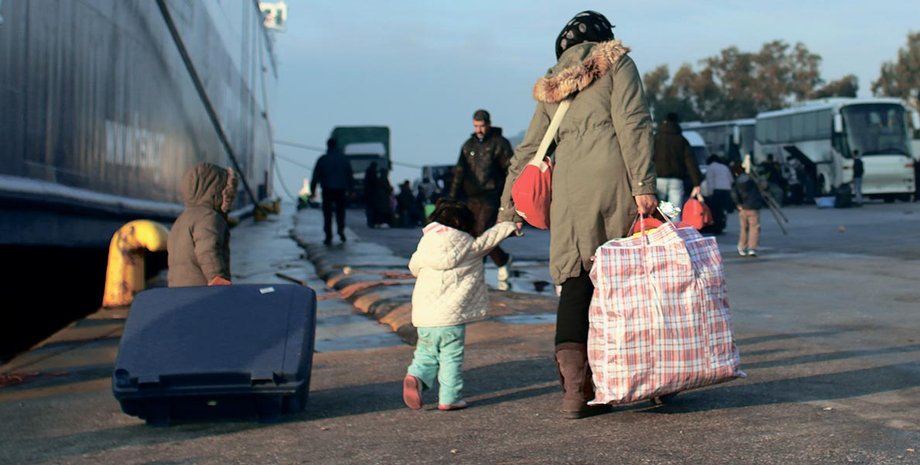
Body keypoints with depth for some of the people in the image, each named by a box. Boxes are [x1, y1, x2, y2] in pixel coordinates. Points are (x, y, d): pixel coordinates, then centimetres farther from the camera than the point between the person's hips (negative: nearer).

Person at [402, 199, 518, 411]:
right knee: (451, 357, 3)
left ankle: (415, 376, -7)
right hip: (451, 314, -4)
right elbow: (487, 239, 10)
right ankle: (450, 398, 3)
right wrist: (509, 226, 25)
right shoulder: (468, 246, -3)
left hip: (423, 314, 4)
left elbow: (413, 267, 21)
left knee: (426, 352, 17)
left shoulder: (425, 243, 8)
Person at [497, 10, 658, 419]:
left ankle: (574, 389, -10)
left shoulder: (551, 86, 25)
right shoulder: (616, 63, 11)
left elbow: (526, 151, 23)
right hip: (612, 179, -4)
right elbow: (633, 125, -4)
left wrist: (507, 210, 25)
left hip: (568, 189, 4)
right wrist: (643, 185, -11)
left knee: (574, 284, 1)